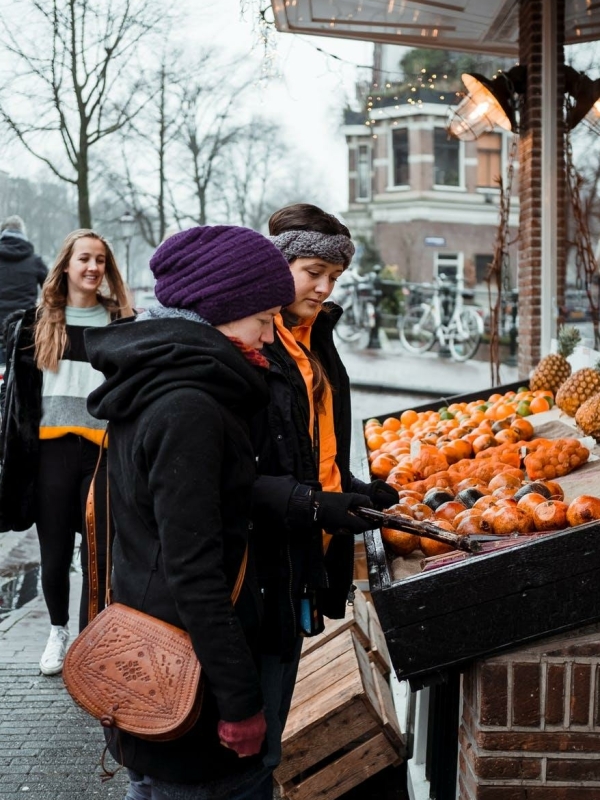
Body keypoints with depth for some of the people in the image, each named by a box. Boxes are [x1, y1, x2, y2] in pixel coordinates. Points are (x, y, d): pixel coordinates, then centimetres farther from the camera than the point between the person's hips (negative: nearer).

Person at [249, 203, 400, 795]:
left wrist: (358, 492, 4)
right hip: (260, 569, -9)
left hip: (304, 563, 9)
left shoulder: (315, 344, 12)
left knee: (271, 723, 22)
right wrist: (313, 504, -25)